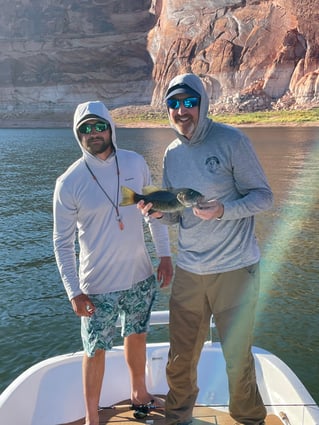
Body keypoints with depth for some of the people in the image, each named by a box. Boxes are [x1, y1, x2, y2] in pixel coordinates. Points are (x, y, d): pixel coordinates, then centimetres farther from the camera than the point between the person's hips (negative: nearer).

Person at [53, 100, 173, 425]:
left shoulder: (135, 163, -5)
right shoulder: (69, 182, -14)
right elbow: (62, 242, -8)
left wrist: (164, 256, 3)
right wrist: (74, 291, -11)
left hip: (140, 276, 4)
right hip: (99, 285, -3)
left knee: (136, 335, 22)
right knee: (95, 351, 8)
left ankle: (139, 393, 47)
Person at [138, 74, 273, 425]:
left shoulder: (231, 140, -9)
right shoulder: (172, 154, 7)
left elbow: (264, 196, -7)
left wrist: (223, 209, -25)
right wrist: (158, 212, -9)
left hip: (235, 269, -4)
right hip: (188, 270, 5)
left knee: (237, 361, 7)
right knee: (180, 360, 14)